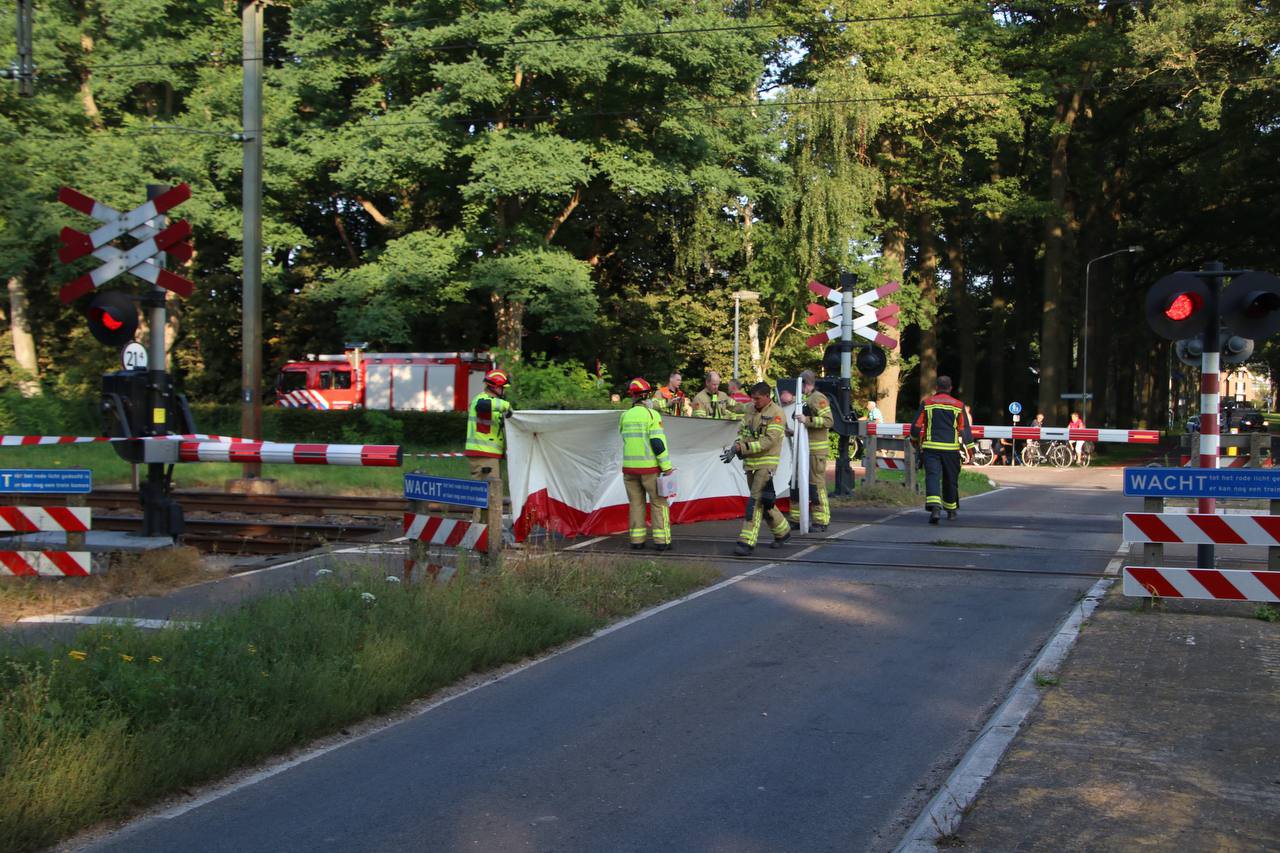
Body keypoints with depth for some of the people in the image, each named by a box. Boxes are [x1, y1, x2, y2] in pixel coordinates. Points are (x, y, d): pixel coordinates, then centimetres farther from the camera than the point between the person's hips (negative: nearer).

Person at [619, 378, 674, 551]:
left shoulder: (625, 416, 4)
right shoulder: (652, 414, -9)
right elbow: (658, 442, -13)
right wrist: (667, 467, -10)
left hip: (629, 467, 4)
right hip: (650, 467, -4)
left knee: (636, 503, 11)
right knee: (658, 503, 4)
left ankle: (637, 540, 11)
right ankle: (661, 540, 1)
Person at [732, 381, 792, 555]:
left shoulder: (776, 413, -12)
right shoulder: (751, 409, 10)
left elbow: (769, 440, -19)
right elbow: (742, 430, 18)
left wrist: (745, 448, -23)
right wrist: (737, 444, -5)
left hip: (766, 463, -8)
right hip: (750, 462, 8)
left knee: (755, 501, -14)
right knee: (762, 502, 16)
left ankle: (747, 542, -15)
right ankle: (782, 531, 33)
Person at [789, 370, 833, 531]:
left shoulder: (818, 398, -10)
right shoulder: (806, 399, 20)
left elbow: (828, 420, -21)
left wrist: (807, 420, -27)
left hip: (817, 450, -10)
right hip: (804, 449, 10)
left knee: (816, 484, -7)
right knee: (796, 483, 10)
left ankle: (821, 521, -1)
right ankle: (797, 519, 16)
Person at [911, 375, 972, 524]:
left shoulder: (926, 403, 2)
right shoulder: (958, 405, 4)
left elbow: (917, 425, 4)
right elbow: (965, 429, 2)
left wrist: (915, 438, 23)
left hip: (931, 447, -1)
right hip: (951, 448, 1)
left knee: (932, 477, -8)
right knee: (950, 479, 15)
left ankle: (934, 507, -30)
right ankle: (951, 509, 30)